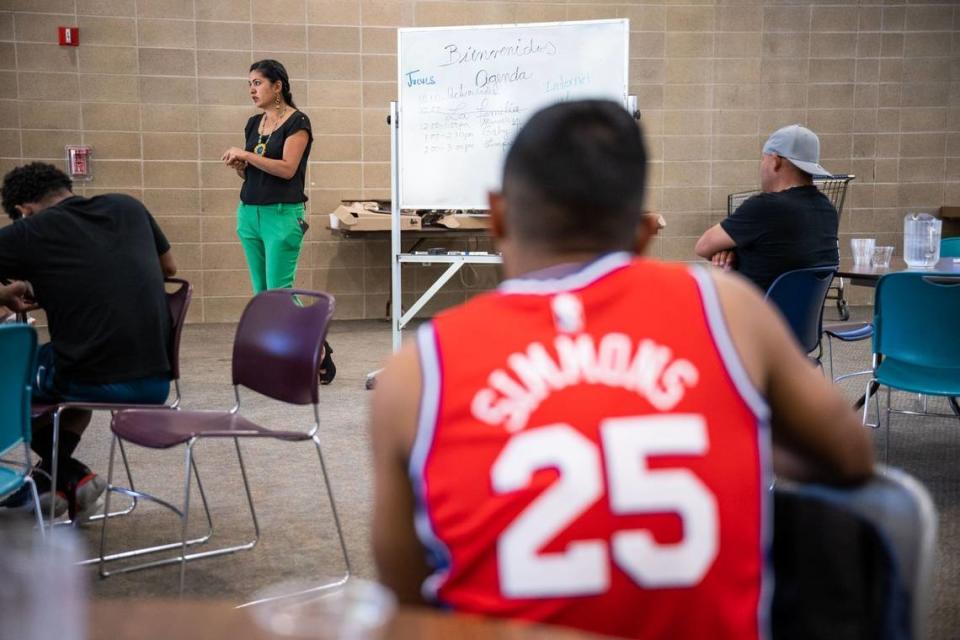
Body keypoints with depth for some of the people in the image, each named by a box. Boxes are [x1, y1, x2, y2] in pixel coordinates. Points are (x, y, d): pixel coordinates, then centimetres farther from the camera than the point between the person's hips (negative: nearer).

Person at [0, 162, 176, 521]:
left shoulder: (29, 231, -1)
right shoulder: (129, 207, 11)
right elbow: (169, 268, 25)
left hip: (96, 383, -5)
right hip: (156, 383, 6)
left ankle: (71, 477, 19)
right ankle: (50, 477, 36)